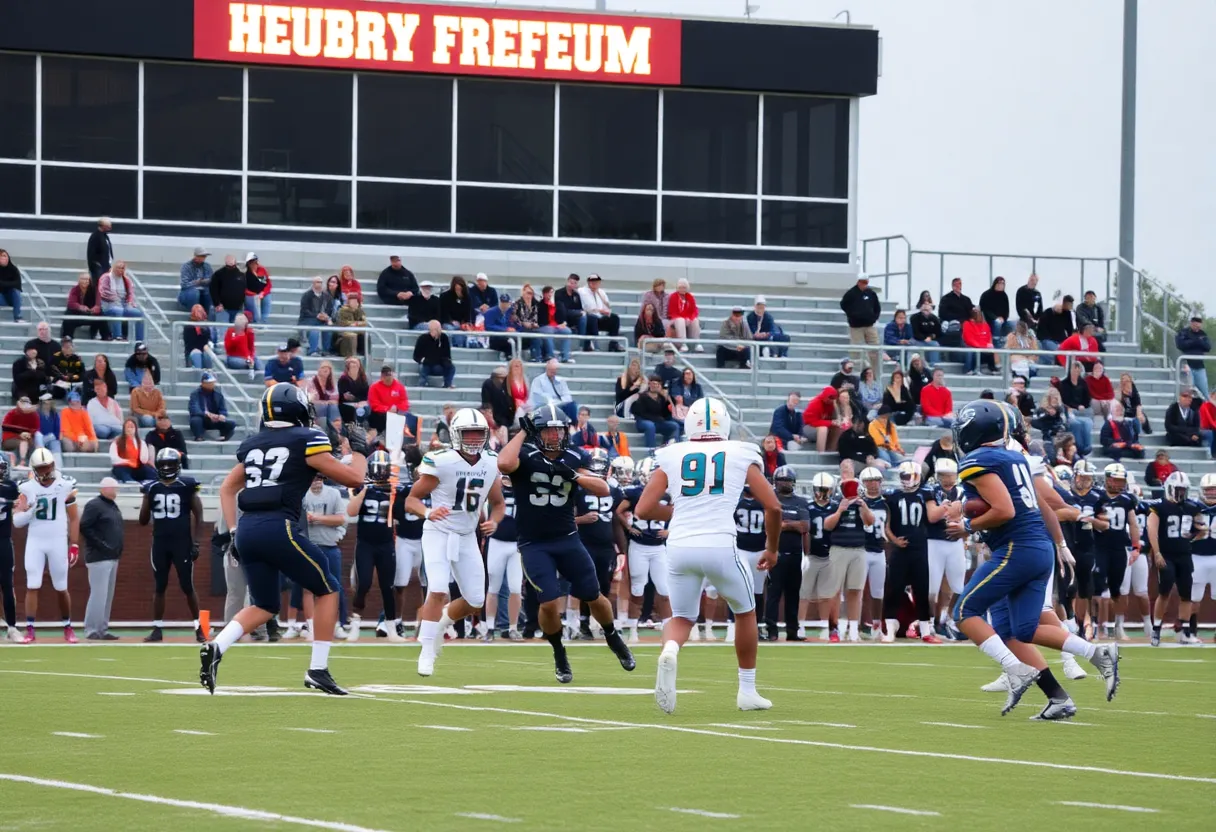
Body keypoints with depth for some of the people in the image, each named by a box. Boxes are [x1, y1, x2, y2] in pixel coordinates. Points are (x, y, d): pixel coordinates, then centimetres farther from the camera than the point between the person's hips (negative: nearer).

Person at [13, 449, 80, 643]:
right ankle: (29, 630, -5)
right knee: (32, 586, -6)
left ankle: (68, 627, 21)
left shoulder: (65, 486, -3)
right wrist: (25, 510, -22)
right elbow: (17, 522, -1)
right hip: (35, 542, 0)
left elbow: (73, 518, 3)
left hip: (58, 542, 0)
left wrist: (74, 545, 0)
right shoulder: (27, 488, -1)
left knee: (61, 588, 6)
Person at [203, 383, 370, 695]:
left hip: (247, 529, 6)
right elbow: (354, 478, 3)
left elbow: (227, 489, 22)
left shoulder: (253, 444, 18)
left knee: (265, 606, 19)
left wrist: (233, 532, 23)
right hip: (279, 528, -6)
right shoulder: (307, 440, 0)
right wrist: (359, 450, 21)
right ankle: (318, 670, 10)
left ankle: (215, 648, -6)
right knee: (326, 589, 14)